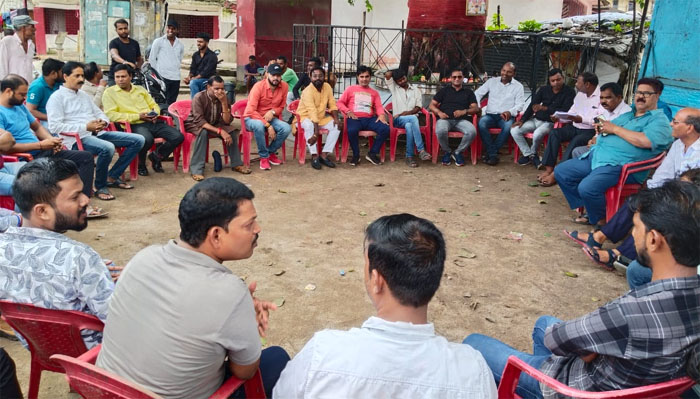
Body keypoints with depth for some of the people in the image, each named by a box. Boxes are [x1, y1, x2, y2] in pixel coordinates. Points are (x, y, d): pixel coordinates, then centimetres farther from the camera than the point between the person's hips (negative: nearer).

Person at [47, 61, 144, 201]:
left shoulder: (84, 95, 24)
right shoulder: (57, 98, 0)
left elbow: (99, 113, 27)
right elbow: (55, 127, -11)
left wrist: (103, 122, 0)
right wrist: (86, 127, -17)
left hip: (96, 133, 8)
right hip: (77, 138, -8)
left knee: (138, 140, -4)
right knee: (107, 148, -39)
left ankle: (112, 177, 1)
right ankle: (100, 187, -16)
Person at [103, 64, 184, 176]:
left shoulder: (140, 89, 24)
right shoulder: (109, 93, 6)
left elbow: (154, 105, 27)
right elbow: (111, 115, -7)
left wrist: (155, 113, 0)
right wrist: (138, 116, -12)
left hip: (152, 122, 6)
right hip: (134, 125, -6)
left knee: (178, 137, -14)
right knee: (147, 139, -40)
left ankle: (156, 156, 13)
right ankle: (140, 164, -6)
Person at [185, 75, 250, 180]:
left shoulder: (223, 98, -11)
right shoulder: (199, 97, -25)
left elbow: (227, 121, -16)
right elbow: (199, 121, -32)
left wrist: (224, 102, -29)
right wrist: (220, 131, -41)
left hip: (213, 124, 4)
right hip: (195, 125, -4)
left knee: (232, 131, -19)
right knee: (203, 132, -37)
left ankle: (236, 164, -4)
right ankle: (196, 169, -34)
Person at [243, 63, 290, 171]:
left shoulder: (284, 86, -6)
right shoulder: (258, 87, -19)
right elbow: (251, 111, -24)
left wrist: (273, 111, -16)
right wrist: (268, 125, -30)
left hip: (270, 117, 4)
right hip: (252, 118, -4)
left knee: (286, 128, -24)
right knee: (259, 125, -39)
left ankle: (271, 152, 0)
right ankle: (264, 156, -18)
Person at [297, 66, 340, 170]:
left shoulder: (327, 87, -4)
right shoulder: (308, 91, -24)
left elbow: (332, 104, 3)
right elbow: (312, 112, -33)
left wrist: (336, 118, -17)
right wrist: (316, 133, -40)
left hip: (321, 117, 6)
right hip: (305, 117, -6)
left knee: (336, 126, -15)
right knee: (309, 125, -38)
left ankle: (324, 155, -15)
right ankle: (314, 156, -29)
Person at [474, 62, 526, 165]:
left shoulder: (518, 86, 9)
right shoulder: (492, 81, 13)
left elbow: (520, 104, 2)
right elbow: (478, 93, 12)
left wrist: (510, 112, -18)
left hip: (506, 116, -1)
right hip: (490, 115, 1)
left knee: (508, 126, -36)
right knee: (481, 123, -33)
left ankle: (490, 152, -23)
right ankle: (493, 154, -27)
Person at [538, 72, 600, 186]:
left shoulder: (601, 96, -15)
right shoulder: (580, 94, 11)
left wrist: (582, 119, -30)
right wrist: (559, 117, -3)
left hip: (590, 131, -8)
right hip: (575, 127, 8)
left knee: (575, 141, -33)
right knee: (554, 133, -15)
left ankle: (556, 174, -29)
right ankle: (549, 169, -18)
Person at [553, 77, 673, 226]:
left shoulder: (660, 120, -2)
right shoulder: (627, 115, 25)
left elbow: (646, 141, -21)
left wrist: (615, 129, -12)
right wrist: (602, 128, 4)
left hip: (619, 164, -9)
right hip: (596, 156, 9)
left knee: (587, 187, -32)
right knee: (561, 171, 4)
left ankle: (601, 220, -2)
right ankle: (589, 210, 8)